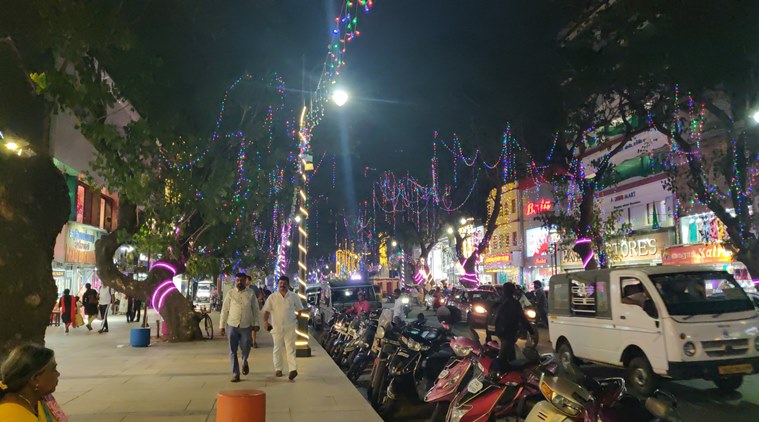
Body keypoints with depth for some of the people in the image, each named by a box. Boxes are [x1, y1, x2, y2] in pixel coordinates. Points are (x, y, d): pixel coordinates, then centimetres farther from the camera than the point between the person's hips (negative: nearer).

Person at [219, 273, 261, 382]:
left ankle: (244, 363, 39)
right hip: (232, 325, 0)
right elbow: (224, 310, 2)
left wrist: (256, 323, 3)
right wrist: (222, 325, 1)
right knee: (232, 351, 2)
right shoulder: (230, 293, -1)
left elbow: (255, 309, 6)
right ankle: (235, 374, 12)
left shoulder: (251, 293, 1)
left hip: (246, 326, 0)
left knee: (245, 349, 6)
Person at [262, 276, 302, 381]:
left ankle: (293, 369, -13)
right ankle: (278, 369, 20)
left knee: (290, 348, -7)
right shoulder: (272, 297, 4)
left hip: (290, 327, -1)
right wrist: (265, 321, -13)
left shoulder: (294, 297, 5)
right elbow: (267, 310, 1)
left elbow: (299, 311, 12)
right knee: (278, 348, 9)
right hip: (277, 327, 1)